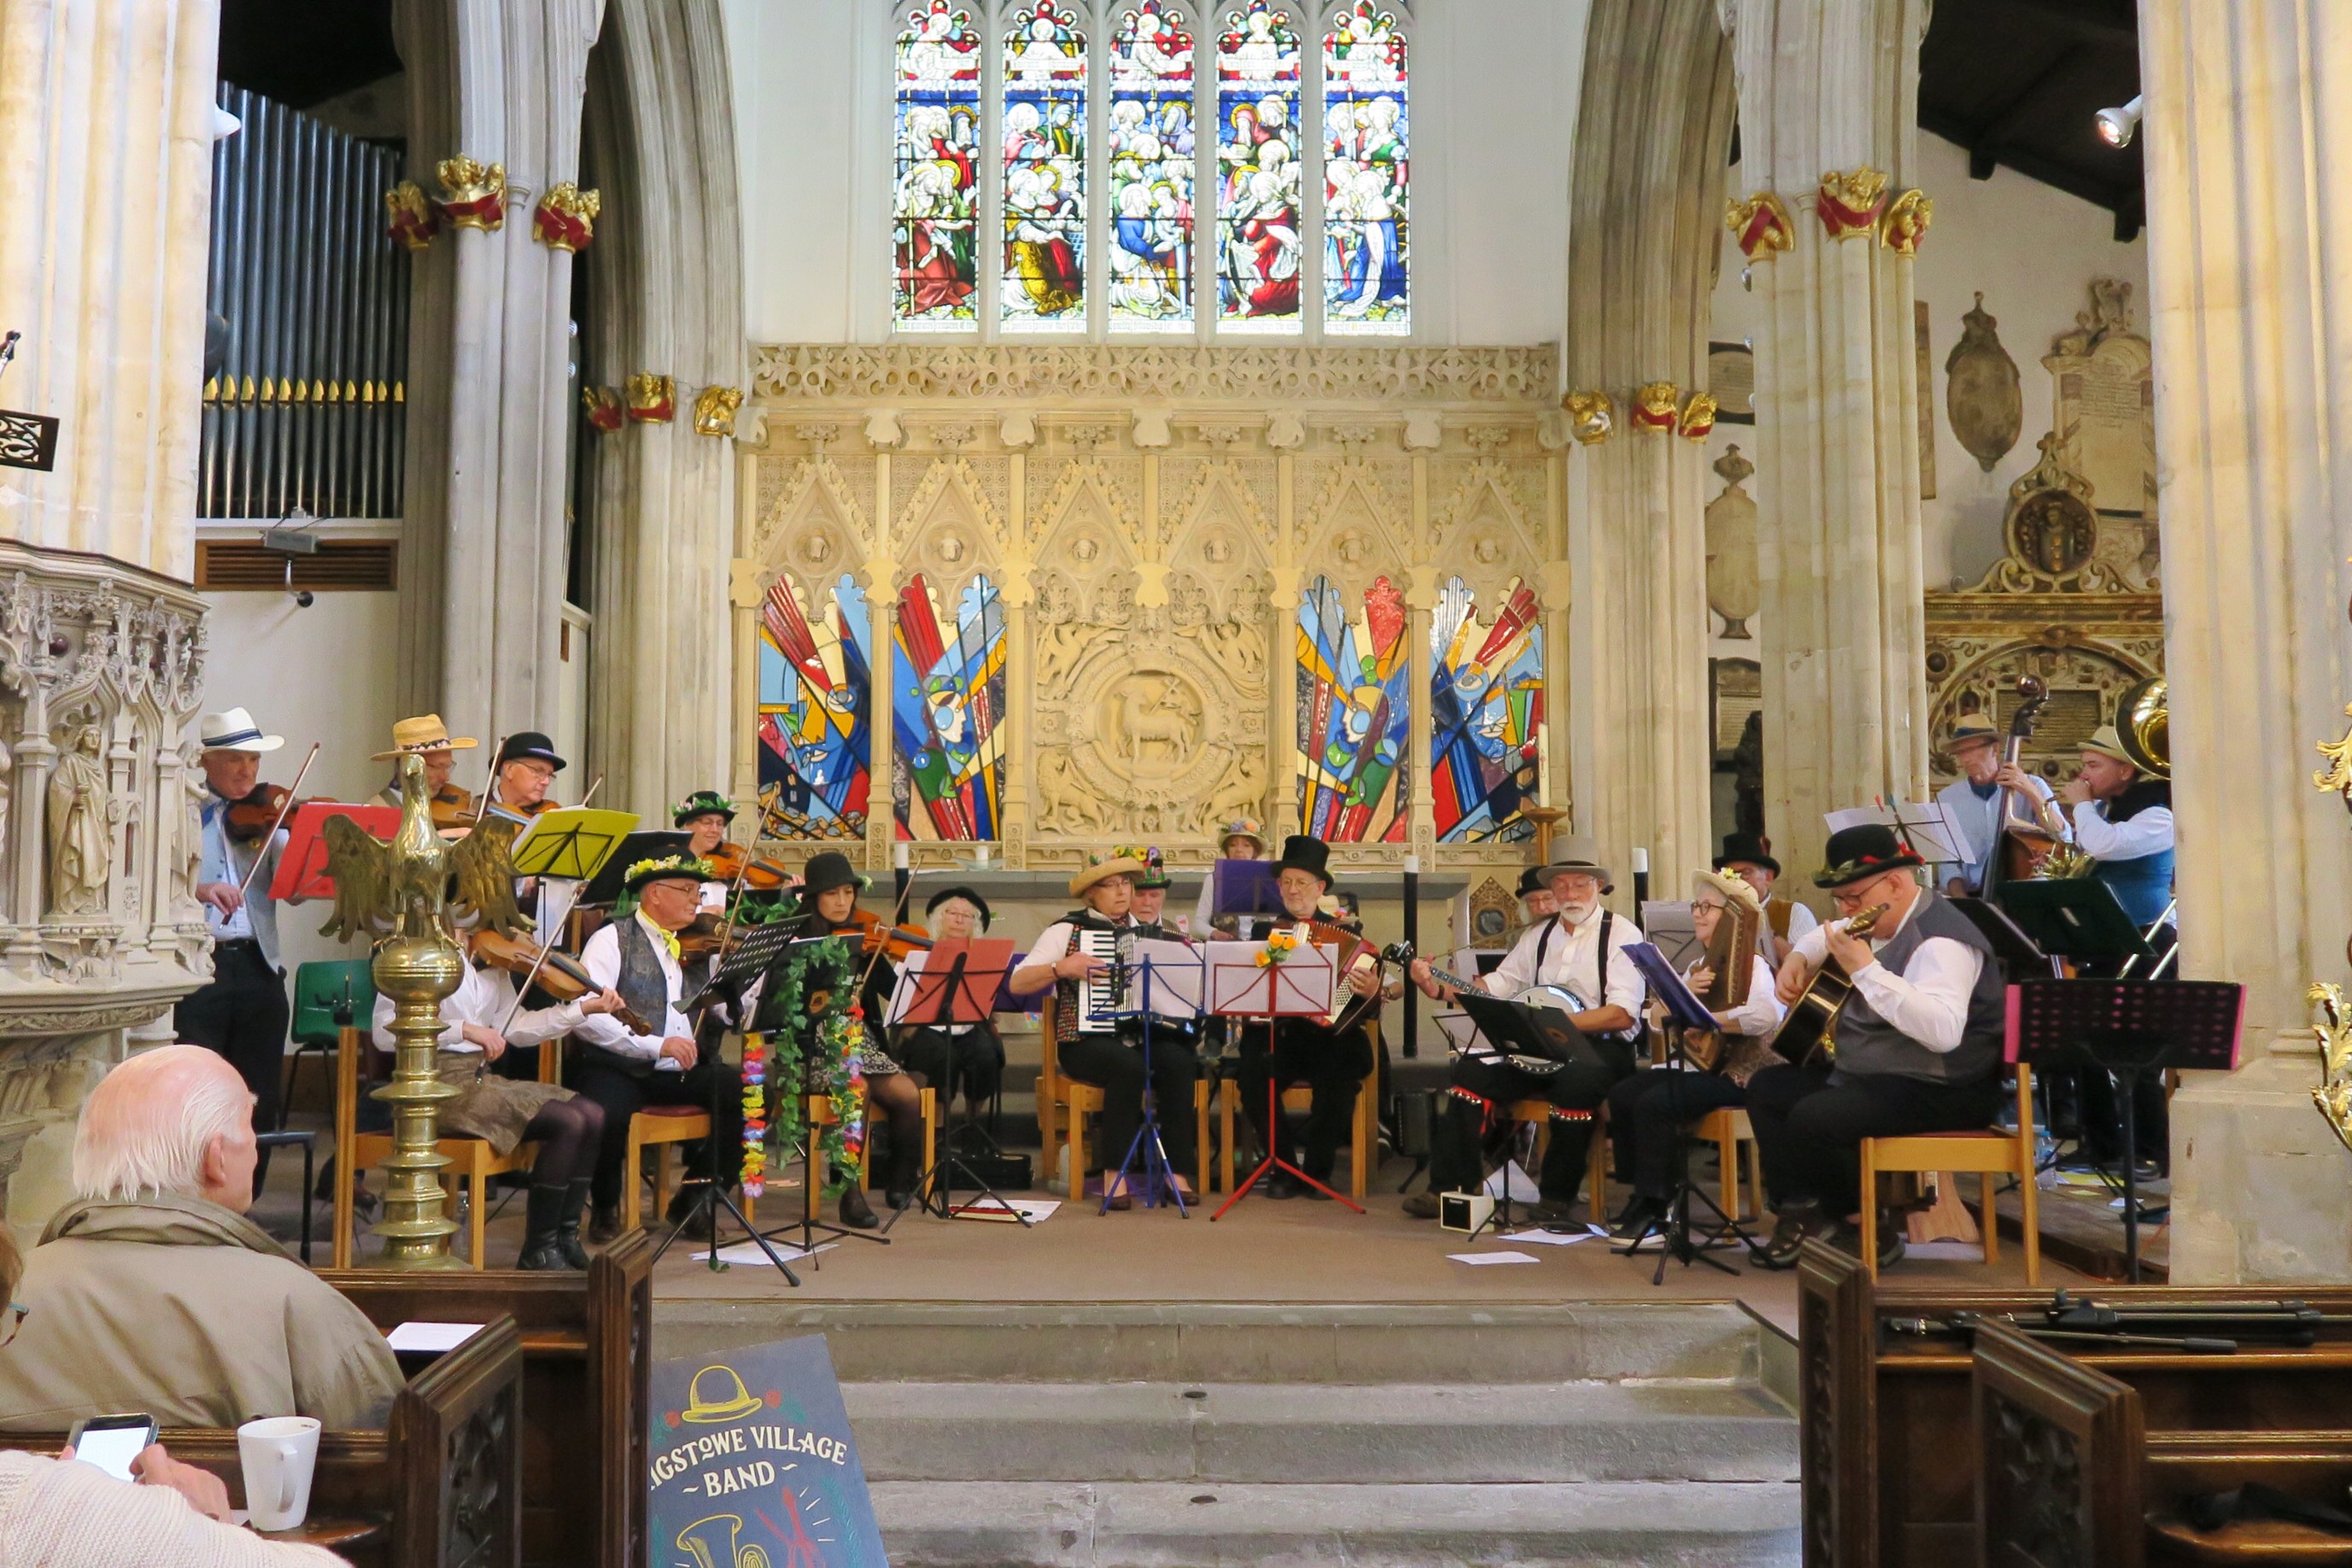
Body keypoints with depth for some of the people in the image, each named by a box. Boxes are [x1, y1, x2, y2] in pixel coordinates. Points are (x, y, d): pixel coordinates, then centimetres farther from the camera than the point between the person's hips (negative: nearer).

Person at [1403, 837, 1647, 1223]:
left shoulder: (1622, 935, -4)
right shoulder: (1538, 936, 15)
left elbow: (1623, 1014, -15)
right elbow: (1497, 984, 11)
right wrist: (1440, 988, -6)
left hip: (1601, 1046, -5)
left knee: (1576, 1082, -36)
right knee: (1471, 1070, -14)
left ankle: (1557, 1197, -16)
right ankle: (1450, 1187, -8)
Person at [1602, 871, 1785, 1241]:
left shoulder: (1751, 965, -9)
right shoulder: (1700, 965, 16)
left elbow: (1766, 1015, -32)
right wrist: (1684, 991, -14)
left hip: (1738, 1073, -9)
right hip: (1699, 1065, 9)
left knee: (1654, 1103, -27)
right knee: (1622, 1095, -7)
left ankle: (1655, 1207, -15)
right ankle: (1643, 1195, 3)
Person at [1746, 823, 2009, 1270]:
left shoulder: (1940, 940, -23)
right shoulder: (1879, 923, 9)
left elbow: (1943, 1031, -40)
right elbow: (1824, 936, 32)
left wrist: (1865, 970, -40)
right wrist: (1799, 958, 9)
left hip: (1938, 1091, -10)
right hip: (1865, 1073, 10)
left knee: (1812, 1118, -26)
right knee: (1766, 1089, 8)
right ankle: (1800, 1208, 7)